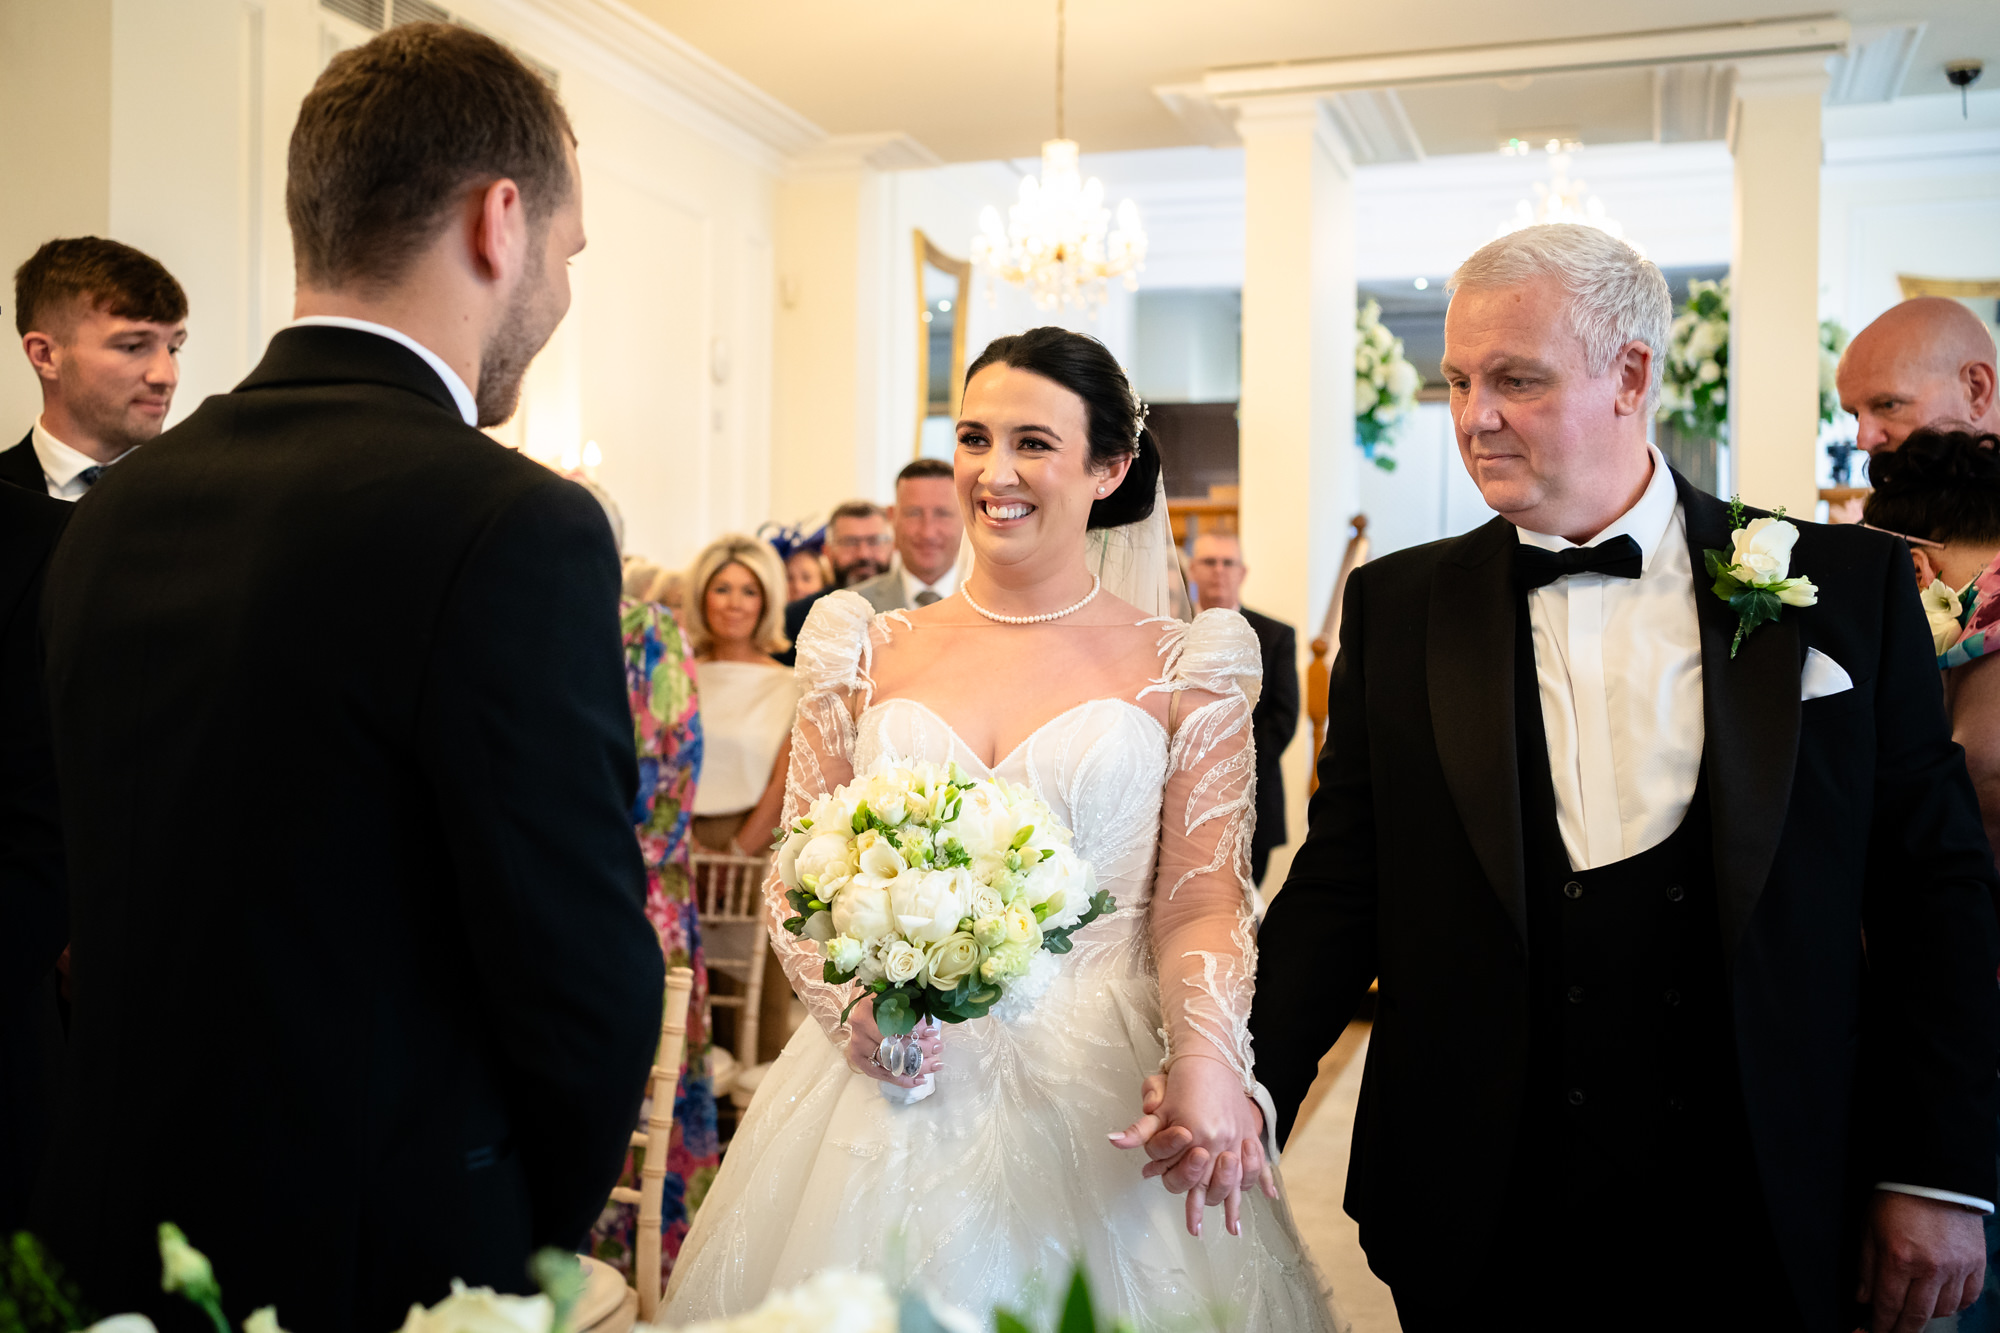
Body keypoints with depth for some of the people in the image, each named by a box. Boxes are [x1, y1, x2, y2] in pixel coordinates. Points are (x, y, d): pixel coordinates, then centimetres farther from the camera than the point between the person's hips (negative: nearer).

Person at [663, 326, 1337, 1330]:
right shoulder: (872, 654, 6)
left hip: (1099, 1096, -1)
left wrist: (1205, 1060, -20)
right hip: (891, 1085, 2)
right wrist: (844, 997, -10)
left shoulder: (1180, 669, 1)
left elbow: (1202, 901, -3)